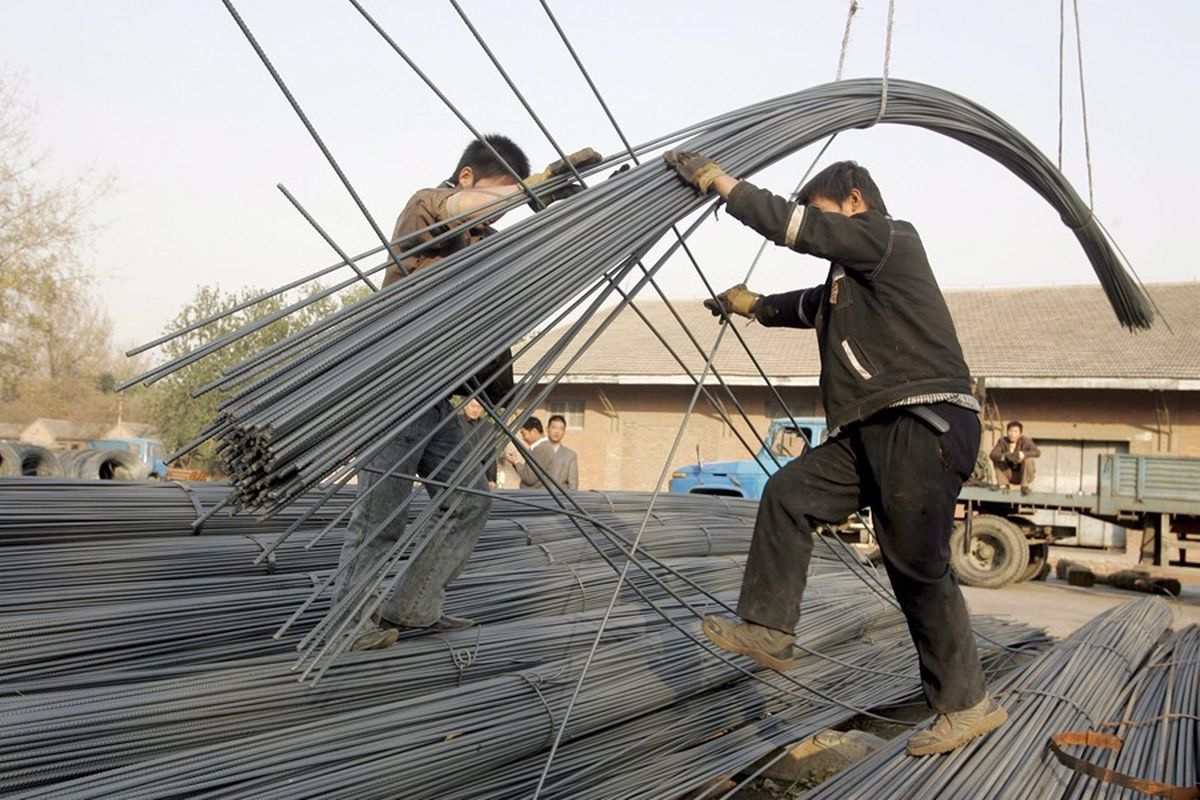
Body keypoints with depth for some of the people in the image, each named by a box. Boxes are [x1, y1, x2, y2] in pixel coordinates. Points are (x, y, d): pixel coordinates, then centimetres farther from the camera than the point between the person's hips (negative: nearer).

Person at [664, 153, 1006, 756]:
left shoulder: (889, 237, -3)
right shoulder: (850, 276, 24)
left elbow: (794, 227, -11)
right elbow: (810, 306, 44)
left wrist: (718, 181, -5)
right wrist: (752, 304, 52)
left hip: (926, 423, -10)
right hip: (873, 432, 10)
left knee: (917, 564, -7)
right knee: (788, 493, 4)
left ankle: (967, 705, 7)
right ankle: (767, 629, 7)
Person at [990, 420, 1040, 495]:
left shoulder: (1025, 441, -14)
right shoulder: (1003, 441, -9)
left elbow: (1037, 452, -29)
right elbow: (993, 454, -22)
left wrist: (1024, 454, -46)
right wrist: (1003, 456, -44)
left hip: (1023, 474, -2)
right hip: (1010, 475, 2)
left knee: (1029, 460, -29)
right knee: (996, 460, -16)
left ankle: (1026, 486, -13)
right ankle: (1002, 484, -7)